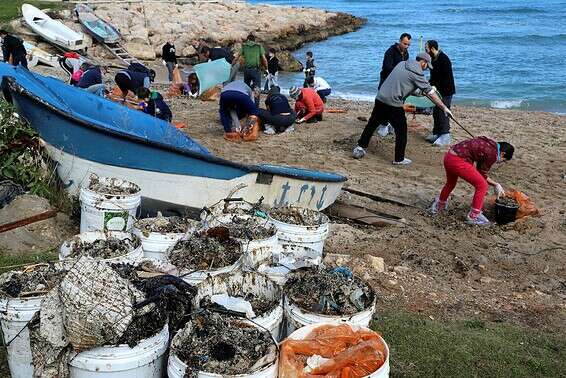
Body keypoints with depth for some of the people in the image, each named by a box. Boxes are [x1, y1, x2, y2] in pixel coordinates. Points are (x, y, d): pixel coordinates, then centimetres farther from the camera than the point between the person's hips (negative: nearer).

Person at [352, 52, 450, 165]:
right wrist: (444, 107, 0)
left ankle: (360, 147, 24)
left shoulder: (402, 64, 13)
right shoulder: (417, 74, -8)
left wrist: (420, 92, 22)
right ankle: (399, 159, 13)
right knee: (401, 131, 6)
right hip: (393, 104, -7)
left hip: (380, 98, 7)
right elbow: (431, 93, -6)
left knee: (372, 124, 18)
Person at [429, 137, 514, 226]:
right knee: (482, 185, 0)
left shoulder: (489, 144, 16)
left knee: (450, 183, 34)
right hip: (458, 161, -10)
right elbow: (482, 174, 0)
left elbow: (480, 171, 22)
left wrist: (495, 184, 24)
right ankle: (473, 217, 9)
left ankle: (439, 206, 54)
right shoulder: (493, 153, -9)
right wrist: (496, 185, 14)